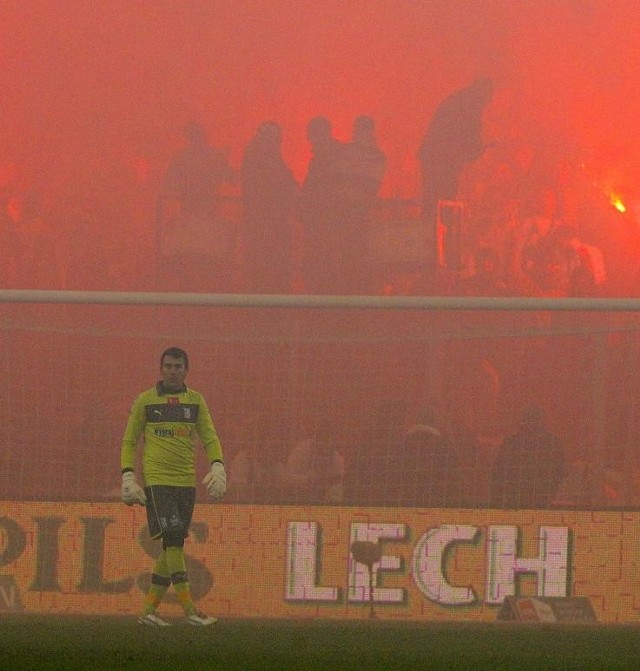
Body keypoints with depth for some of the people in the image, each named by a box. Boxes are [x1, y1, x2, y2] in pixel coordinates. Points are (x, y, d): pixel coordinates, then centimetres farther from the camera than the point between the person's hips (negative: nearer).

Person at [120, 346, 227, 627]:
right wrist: (128, 475, -3)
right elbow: (129, 441, 8)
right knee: (173, 539, -17)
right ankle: (189, 608, -19)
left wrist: (217, 467, -7)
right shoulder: (146, 400, 4)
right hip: (156, 478, -4)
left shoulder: (195, 401, 12)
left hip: (186, 481, 4)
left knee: (173, 545, 4)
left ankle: (149, 608, 12)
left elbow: (210, 438, 10)